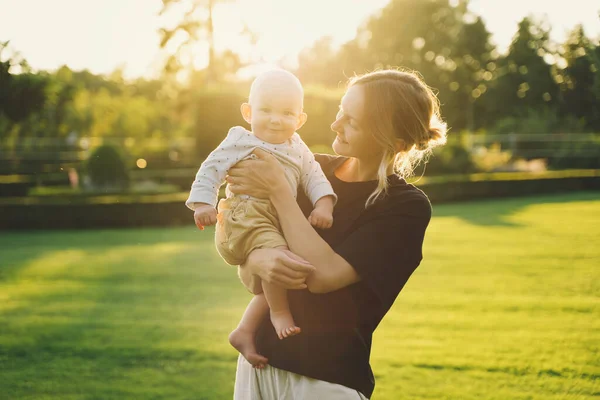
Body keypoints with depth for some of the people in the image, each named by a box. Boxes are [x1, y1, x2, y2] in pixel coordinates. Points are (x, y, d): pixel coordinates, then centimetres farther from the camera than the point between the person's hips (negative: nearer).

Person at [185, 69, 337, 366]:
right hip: (244, 218, -7)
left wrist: (323, 204, -7)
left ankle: (244, 333, 20)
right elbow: (212, 169, 0)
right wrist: (202, 202, -13)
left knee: (267, 286, 10)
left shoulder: (298, 150, 18)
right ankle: (280, 313, -15)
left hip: (278, 223, 8)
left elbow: (314, 177, 12)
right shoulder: (240, 142, 1)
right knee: (276, 252, -31)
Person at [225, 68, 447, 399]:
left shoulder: (407, 207, -11)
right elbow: (244, 270, 1)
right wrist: (257, 262, -22)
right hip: (260, 355, 4)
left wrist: (278, 190, -18)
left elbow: (323, 275, -22)